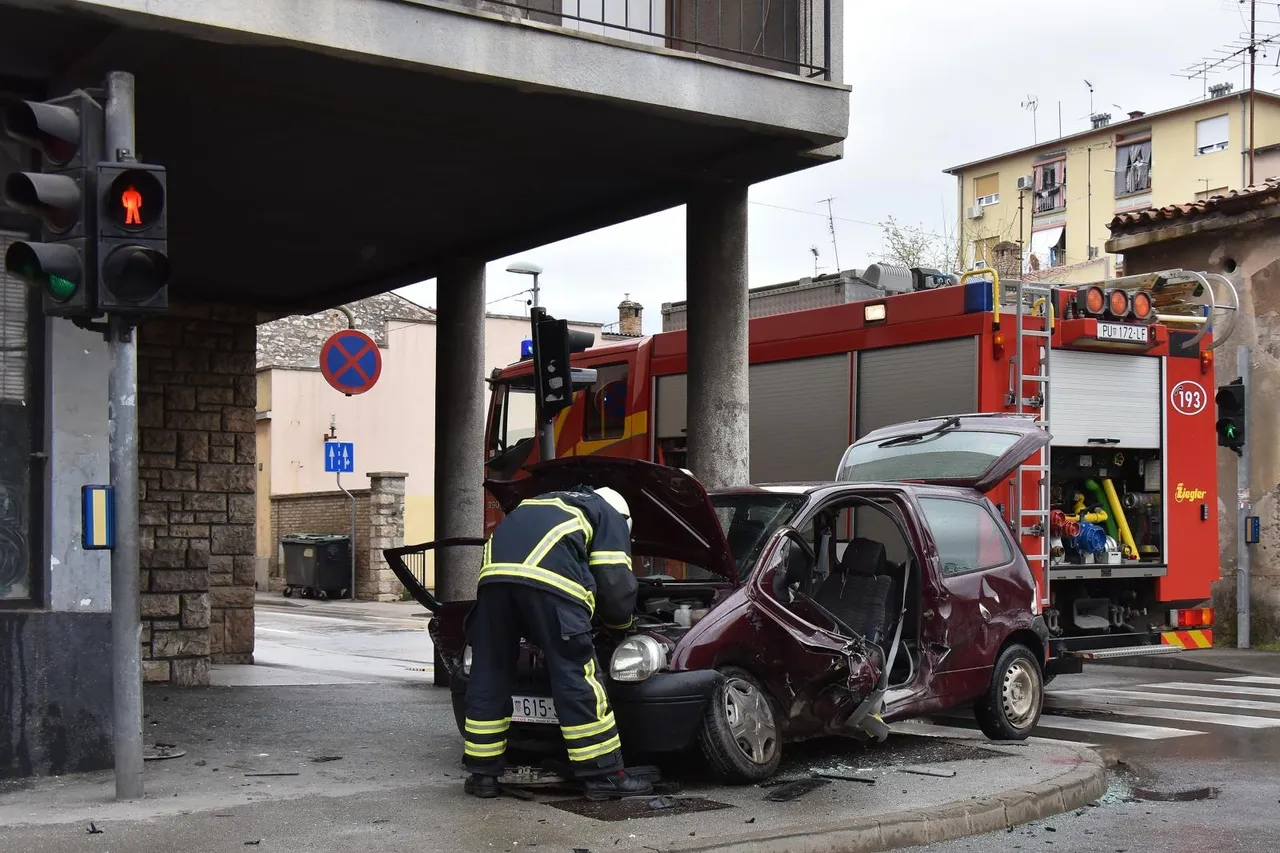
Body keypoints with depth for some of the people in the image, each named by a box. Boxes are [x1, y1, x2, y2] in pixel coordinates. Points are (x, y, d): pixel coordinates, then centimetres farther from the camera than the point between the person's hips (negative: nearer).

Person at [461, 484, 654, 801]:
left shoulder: (542, 503, 43)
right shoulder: (610, 515, 25)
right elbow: (616, 583, 14)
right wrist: (618, 622, 35)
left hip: (494, 573, 6)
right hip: (548, 579, -6)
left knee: (489, 676, 13)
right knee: (577, 677, 1)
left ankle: (482, 774, 18)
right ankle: (604, 776, 4)